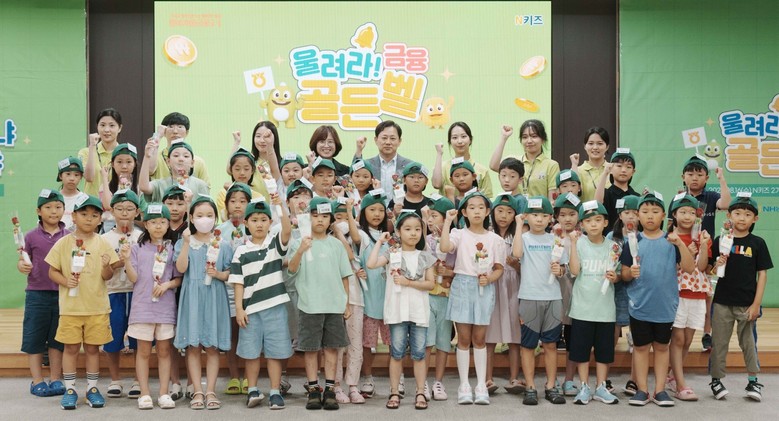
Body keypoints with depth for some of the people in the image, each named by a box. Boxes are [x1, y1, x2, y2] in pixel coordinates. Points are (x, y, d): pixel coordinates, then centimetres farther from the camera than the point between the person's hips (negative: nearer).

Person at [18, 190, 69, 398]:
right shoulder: (31, 236, 0)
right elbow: (22, 261, 4)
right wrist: (22, 266, -18)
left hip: (62, 293, 1)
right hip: (37, 293, -1)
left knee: (58, 338, 9)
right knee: (34, 338, 5)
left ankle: (55, 379, 20)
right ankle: (37, 381, 16)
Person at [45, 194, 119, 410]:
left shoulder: (102, 244, 0)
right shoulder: (63, 243, -1)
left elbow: (107, 276, 0)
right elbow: (52, 271, 3)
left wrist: (106, 266, -21)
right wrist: (66, 281, -16)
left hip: (97, 307, 1)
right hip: (70, 306, 0)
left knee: (93, 347, 9)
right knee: (71, 347, 6)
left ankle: (92, 388, 20)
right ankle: (69, 389, 18)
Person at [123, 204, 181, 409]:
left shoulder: (172, 249, 3)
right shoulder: (137, 248, 2)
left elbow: (179, 278, 5)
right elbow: (134, 278, -3)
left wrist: (167, 285, -13)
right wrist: (126, 259, -16)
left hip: (165, 306, 1)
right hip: (142, 306, 0)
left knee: (164, 350, 6)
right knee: (144, 351, 5)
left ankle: (164, 393, 12)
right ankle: (144, 394, 12)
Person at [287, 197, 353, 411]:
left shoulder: (336, 244, 7)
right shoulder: (300, 243, -1)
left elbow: (344, 276, 10)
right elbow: (292, 269, -13)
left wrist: (346, 303, 8)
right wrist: (300, 251, -30)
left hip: (335, 305, 2)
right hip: (310, 305, -2)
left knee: (332, 346, 6)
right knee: (311, 348, 4)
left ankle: (330, 390, 14)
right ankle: (313, 389, 14)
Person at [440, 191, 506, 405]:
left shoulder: (495, 239, 4)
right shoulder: (459, 234, -1)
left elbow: (499, 268, 6)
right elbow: (445, 247, -22)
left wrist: (489, 278, -14)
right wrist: (448, 221, -18)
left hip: (484, 289, 1)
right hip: (462, 287, -1)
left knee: (479, 339, 7)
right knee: (464, 339, 4)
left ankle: (481, 385, 14)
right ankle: (464, 385, 12)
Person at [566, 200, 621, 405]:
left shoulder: (613, 247, 3)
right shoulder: (579, 243, -3)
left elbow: (617, 275, 11)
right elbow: (574, 270, -16)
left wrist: (615, 277, -12)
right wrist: (573, 243, -20)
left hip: (605, 307, 2)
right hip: (582, 307, -2)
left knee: (604, 349, 9)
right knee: (581, 348, 5)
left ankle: (601, 387, 23)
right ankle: (584, 388, 18)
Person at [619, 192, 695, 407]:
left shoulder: (672, 241, 0)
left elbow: (689, 268, -9)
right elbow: (624, 274, 2)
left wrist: (680, 243, -19)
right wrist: (630, 273, -21)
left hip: (665, 305, 1)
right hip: (640, 305, 0)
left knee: (662, 347, 11)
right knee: (640, 347, 8)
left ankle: (660, 389, 21)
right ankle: (642, 390, 18)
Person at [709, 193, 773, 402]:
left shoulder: (757, 243, -3)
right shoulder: (720, 241, -1)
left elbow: (762, 274, -2)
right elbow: (711, 270, 4)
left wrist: (756, 304, -6)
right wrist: (717, 265, -19)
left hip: (747, 303, 0)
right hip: (722, 301, 1)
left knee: (748, 342, 11)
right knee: (719, 341, 8)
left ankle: (753, 381, 24)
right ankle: (716, 380, 20)